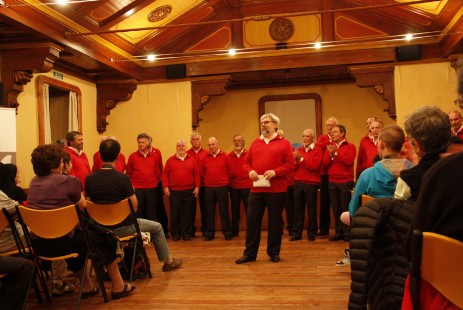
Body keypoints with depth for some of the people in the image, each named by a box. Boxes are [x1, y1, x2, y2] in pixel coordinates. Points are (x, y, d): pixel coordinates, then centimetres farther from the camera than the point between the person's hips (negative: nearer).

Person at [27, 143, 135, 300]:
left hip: (37, 243, 8)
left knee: (77, 234, 35)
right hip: (60, 241, -7)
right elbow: (83, 206, 0)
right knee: (105, 238, 11)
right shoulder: (67, 181, -11)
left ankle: (87, 286, 41)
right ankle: (117, 286, 18)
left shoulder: (34, 182, 9)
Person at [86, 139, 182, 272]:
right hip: (121, 228, -6)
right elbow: (134, 206, -14)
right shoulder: (123, 178, -22)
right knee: (157, 227, 17)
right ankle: (168, 261, 32)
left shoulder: (89, 178, -8)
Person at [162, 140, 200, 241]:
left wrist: (197, 186, -1)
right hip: (174, 192, 0)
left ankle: (186, 234, 14)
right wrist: (166, 187, -4)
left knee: (188, 214, 4)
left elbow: (196, 174, 6)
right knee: (175, 214, 4)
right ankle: (175, 234, 16)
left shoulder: (192, 160, 8)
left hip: (189, 191, 1)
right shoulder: (170, 160, 6)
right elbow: (165, 174, 4)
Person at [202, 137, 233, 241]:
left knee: (224, 210, 1)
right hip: (208, 187, 2)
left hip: (222, 187, -2)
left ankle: (227, 232, 10)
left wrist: (225, 181, 7)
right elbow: (202, 172, 14)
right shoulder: (205, 158, 6)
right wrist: (208, 180, 10)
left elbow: (230, 170, 5)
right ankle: (210, 233, 15)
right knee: (210, 211, 7)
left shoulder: (224, 156, 0)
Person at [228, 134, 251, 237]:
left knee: (249, 209, 1)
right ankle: (234, 231, 23)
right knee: (235, 210, 12)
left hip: (246, 186, -3)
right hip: (233, 187, 3)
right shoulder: (229, 156, 5)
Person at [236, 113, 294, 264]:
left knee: (275, 222, 7)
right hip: (256, 189, 3)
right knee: (252, 220, 3)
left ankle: (274, 253, 21)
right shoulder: (255, 143, 14)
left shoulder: (284, 143, 2)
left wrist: (275, 172, -18)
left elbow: (290, 163, -4)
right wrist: (250, 171, -6)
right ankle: (250, 253, 14)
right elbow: (246, 162, 15)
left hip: (276, 190, -3)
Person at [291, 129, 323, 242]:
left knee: (311, 209, 4)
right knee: (298, 208, 3)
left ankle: (312, 233, 14)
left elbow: (314, 166, -12)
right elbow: (294, 168, 11)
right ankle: (297, 233, 10)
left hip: (311, 183, -3)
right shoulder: (299, 150, 13)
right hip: (298, 182, 3)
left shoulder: (317, 150, 0)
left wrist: (301, 158, -14)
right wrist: (295, 160, -8)